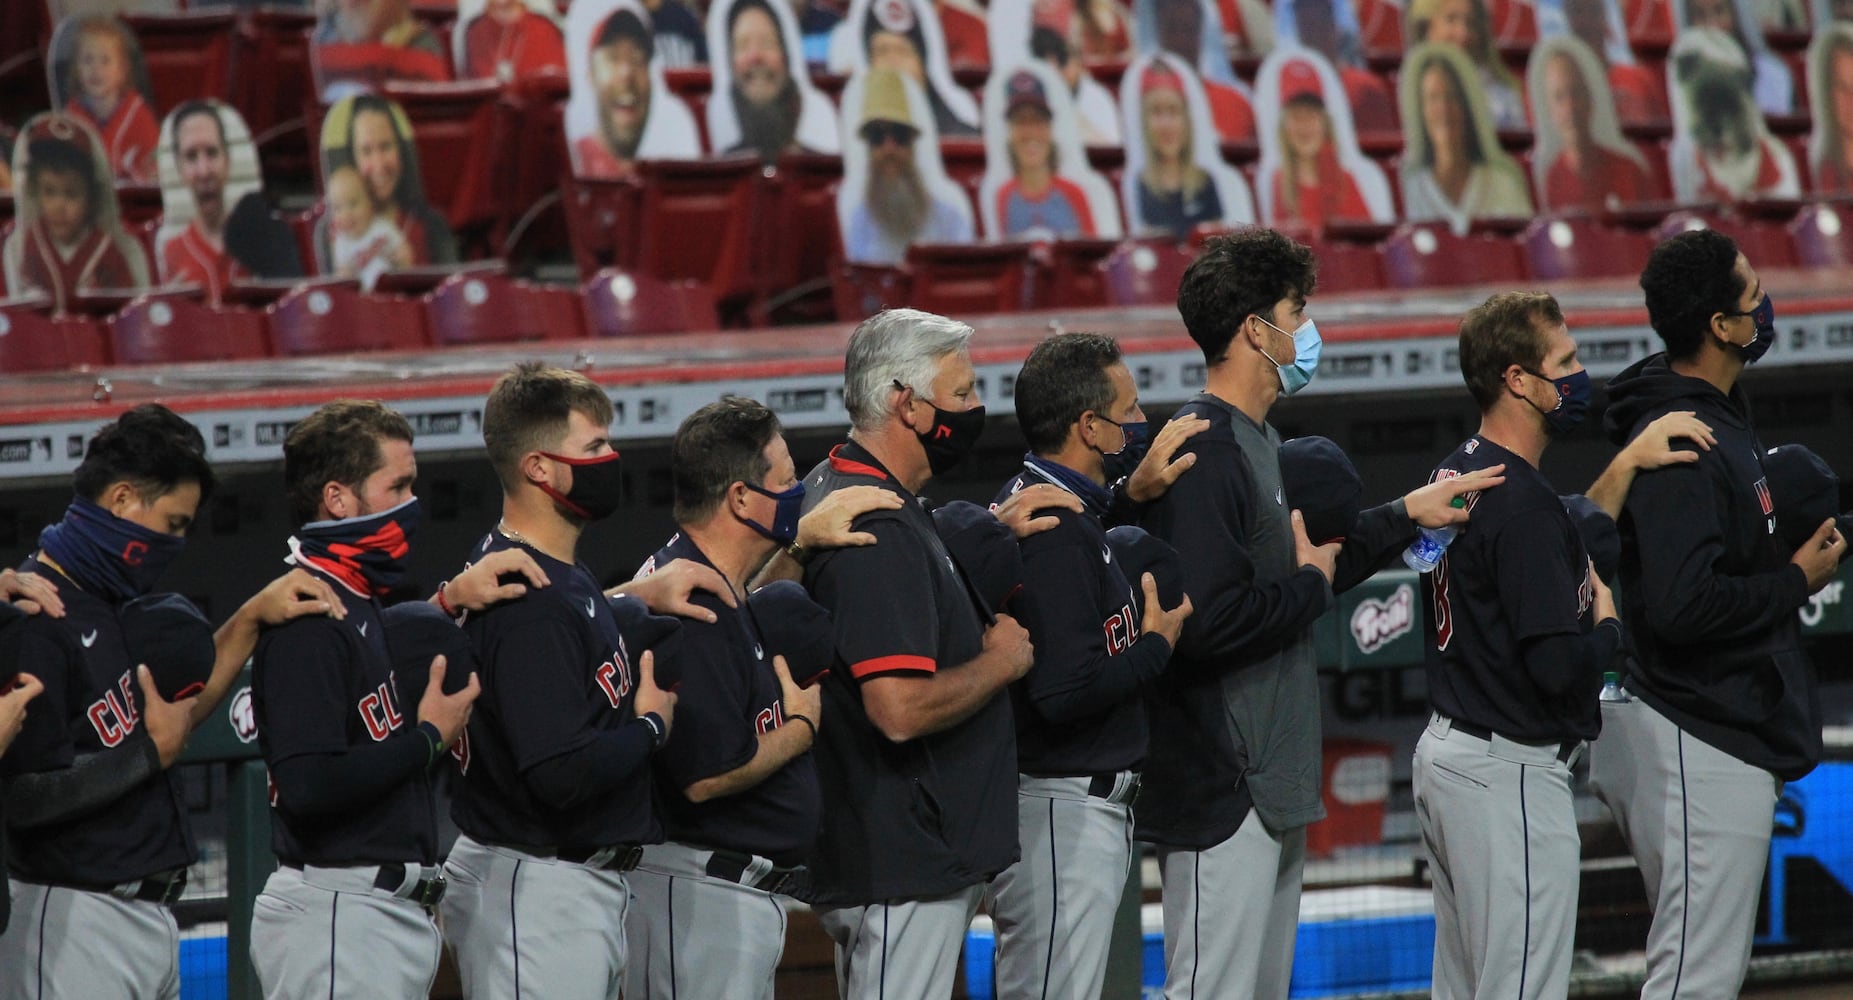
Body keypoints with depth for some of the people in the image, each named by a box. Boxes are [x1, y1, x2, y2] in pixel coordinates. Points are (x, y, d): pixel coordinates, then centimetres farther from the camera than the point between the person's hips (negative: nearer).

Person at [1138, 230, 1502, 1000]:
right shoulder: (1203, 453, -17)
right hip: (1223, 791, -11)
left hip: (1274, 789, 11)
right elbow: (1209, 620, -27)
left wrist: (1405, 515, 24)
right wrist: (1312, 585, -12)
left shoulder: (1256, 443, 16)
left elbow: (1305, 564, 25)